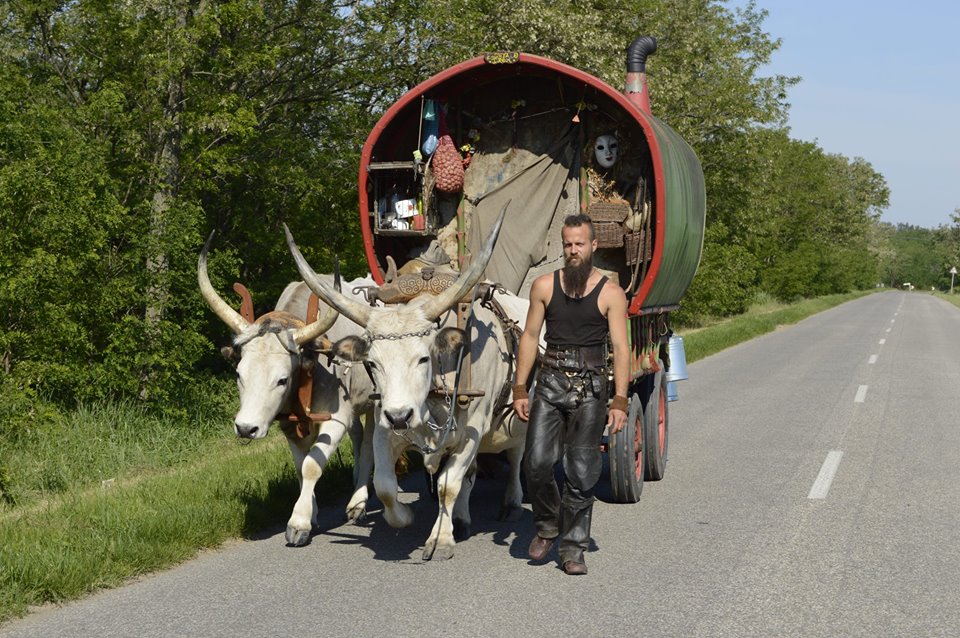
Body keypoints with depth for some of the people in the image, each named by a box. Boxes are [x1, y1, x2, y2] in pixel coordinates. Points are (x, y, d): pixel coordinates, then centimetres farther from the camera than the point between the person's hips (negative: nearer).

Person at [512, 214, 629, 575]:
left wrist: (619, 402, -10)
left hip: (590, 387, -1)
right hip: (550, 383, 2)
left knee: (581, 473, -1)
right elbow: (530, 337, 9)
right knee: (537, 463, -7)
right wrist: (519, 390, 3)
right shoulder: (544, 286, 7)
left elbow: (620, 348, -3)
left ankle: (573, 548, 10)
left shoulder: (611, 294, 0)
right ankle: (547, 527, 18)